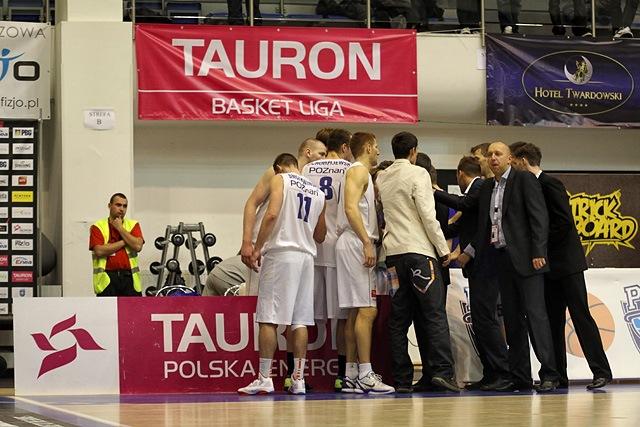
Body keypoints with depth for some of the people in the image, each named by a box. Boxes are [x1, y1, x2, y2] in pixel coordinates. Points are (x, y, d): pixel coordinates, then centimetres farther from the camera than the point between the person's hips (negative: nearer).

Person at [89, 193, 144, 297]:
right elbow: (99, 251, -13)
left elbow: (138, 246, -7)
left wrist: (120, 228, -5)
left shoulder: (133, 225, 10)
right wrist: (124, 242, -7)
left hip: (130, 277, 3)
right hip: (107, 278, -2)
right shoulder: (98, 227, 2)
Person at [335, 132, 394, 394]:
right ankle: (365, 375, -17)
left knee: (356, 311, 9)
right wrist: (367, 243, -24)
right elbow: (350, 208, -19)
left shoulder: (360, 174, 23)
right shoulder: (359, 171, -7)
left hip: (354, 245, 10)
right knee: (366, 310, -13)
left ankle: (351, 375, 9)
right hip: (356, 243, -10)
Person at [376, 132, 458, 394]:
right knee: (435, 315, -8)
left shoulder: (381, 178, 14)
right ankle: (442, 370, -19)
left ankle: (402, 379, 2)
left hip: (393, 252, 6)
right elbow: (428, 215, -10)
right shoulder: (417, 174, -5)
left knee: (399, 319, 5)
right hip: (419, 250, -6)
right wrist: (443, 249, -4)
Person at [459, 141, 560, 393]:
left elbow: (539, 217, -10)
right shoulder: (487, 188, 17)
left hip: (525, 258, -7)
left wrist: (538, 252, -17)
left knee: (535, 313, -11)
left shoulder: (524, 180, -3)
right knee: (512, 319, 7)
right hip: (501, 258, 7)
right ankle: (520, 376, 9)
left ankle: (549, 374, -12)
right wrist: (469, 251, 16)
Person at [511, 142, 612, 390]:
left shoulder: (550, 184, -12)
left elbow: (565, 221, -19)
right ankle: (558, 376, 10)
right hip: (550, 267, 9)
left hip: (566, 262, -9)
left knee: (581, 316, -8)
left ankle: (601, 371, -7)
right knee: (553, 321, 8)